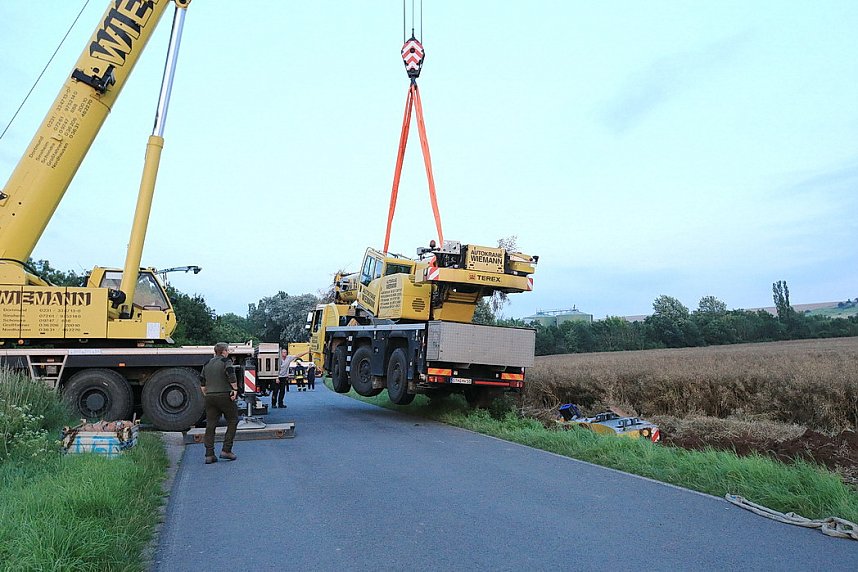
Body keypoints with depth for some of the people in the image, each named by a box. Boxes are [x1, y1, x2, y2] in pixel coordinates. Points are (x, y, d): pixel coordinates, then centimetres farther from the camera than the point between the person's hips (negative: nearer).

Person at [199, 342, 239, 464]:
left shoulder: (207, 364, 16)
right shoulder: (226, 361, -4)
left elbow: (202, 383, 17)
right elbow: (231, 375, -19)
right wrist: (235, 389, -11)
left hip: (210, 396, 6)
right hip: (224, 395, -6)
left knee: (210, 425, 7)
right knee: (233, 421, 7)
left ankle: (209, 455, 6)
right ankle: (226, 450, 2)